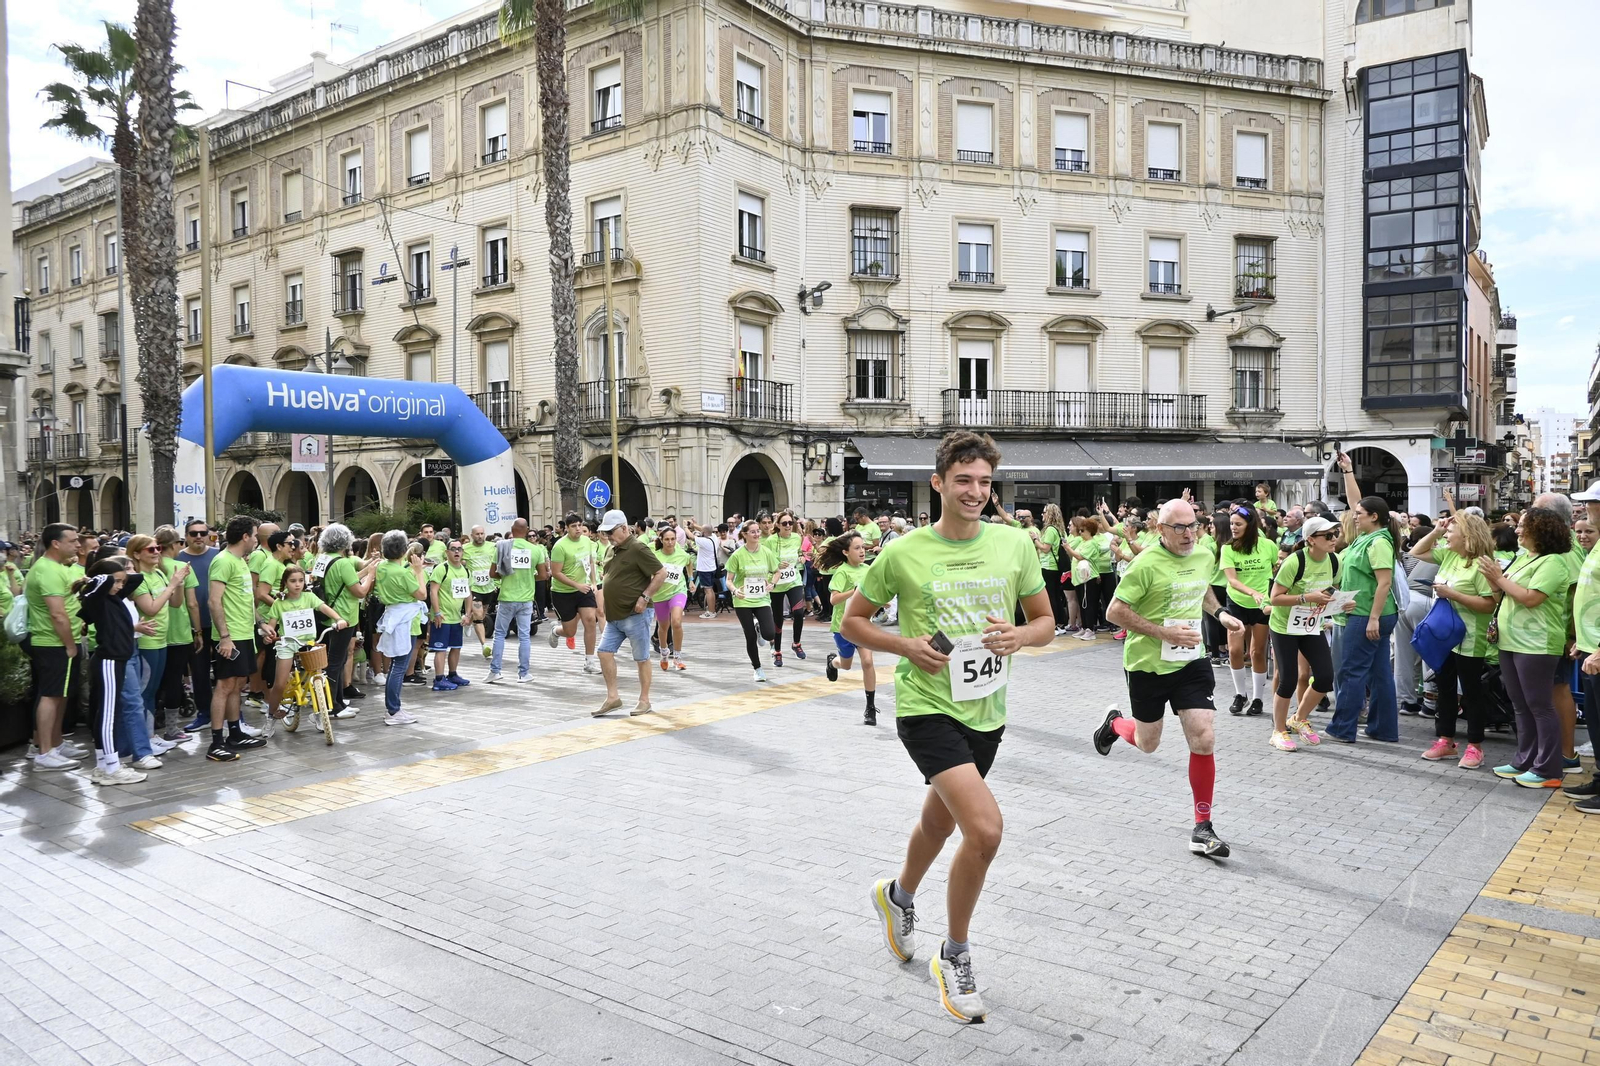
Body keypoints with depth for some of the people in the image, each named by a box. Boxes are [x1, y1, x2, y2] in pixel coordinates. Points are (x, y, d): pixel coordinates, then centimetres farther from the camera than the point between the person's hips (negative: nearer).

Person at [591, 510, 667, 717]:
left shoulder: (638, 548, -14)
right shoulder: (613, 550, 12)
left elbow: (661, 573, -17)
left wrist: (645, 597, -19)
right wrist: (604, 591, 13)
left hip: (635, 615, -8)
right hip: (614, 615, 8)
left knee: (642, 658, 3)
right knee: (605, 652, 4)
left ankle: (644, 701, 13)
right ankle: (613, 697, 13)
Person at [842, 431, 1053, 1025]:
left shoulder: (1015, 543, -1)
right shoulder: (903, 553, -9)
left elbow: (1046, 622, 9)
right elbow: (851, 622, 2)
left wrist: (1020, 636, -14)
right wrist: (905, 646, -15)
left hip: (986, 713, 5)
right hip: (926, 707, -5)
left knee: (939, 822, 23)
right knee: (985, 827, -20)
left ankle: (898, 896, 56)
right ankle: (955, 958, 4)